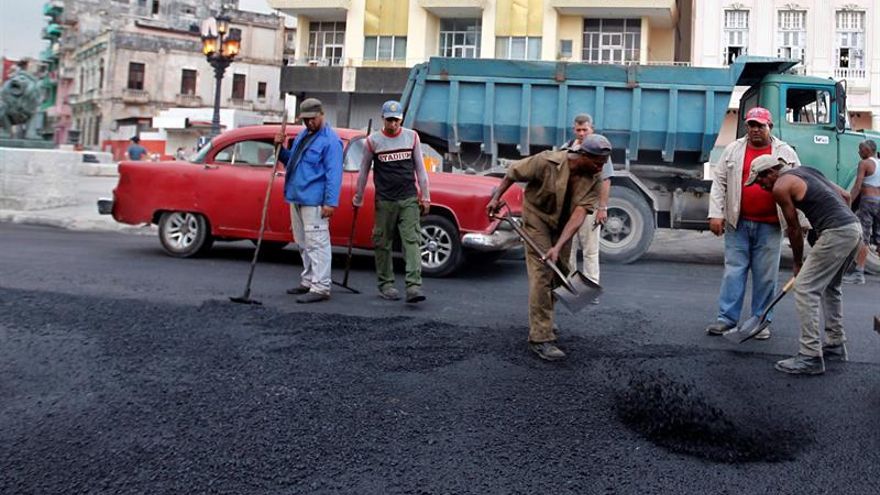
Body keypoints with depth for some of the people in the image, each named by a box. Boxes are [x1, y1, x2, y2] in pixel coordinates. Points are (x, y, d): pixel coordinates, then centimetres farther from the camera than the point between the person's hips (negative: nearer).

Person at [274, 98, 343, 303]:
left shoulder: (330, 140, -9)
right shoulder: (302, 136, 18)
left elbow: (334, 174, -15)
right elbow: (291, 162, 26)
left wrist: (331, 202, -21)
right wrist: (281, 148, 7)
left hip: (314, 202, -9)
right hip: (296, 198, 9)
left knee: (317, 243, -9)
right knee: (303, 243, 15)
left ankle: (320, 288, -6)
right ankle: (308, 281, 25)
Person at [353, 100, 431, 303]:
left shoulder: (412, 137, 5)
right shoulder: (373, 140, 2)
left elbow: (420, 168, 10)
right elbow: (364, 171, 10)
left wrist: (425, 196, 7)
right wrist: (358, 199, 14)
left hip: (409, 199, 1)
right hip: (384, 201, 0)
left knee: (412, 241, -9)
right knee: (383, 243, 4)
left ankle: (414, 286, -14)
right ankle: (386, 285, 16)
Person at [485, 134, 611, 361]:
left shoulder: (594, 178, -18)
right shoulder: (547, 162, -28)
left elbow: (579, 214, -26)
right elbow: (513, 171, -11)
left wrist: (558, 246, -35)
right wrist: (496, 197, -5)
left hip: (563, 225, 5)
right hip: (537, 217, -5)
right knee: (541, 276, -14)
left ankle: (541, 321, 35)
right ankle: (540, 338, -14)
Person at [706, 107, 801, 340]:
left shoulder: (786, 153, 4)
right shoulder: (733, 150, 6)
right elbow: (719, 183, 5)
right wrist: (716, 214, -4)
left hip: (770, 226, 0)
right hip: (738, 224, 1)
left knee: (766, 275, 4)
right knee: (733, 270, 2)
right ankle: (727, 317, 8)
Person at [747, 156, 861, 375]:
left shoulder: (780, 186, -4)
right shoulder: (806, 171, 21)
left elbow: (794, 228, 2)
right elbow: (845, 196, 23)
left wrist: (797, 263, 14)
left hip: (837, 233, -9)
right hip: (854, 226, 9)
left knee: (805, 289, -6)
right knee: (830, 287, 24)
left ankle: (811, 357, -7)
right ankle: (835, 344, 35)